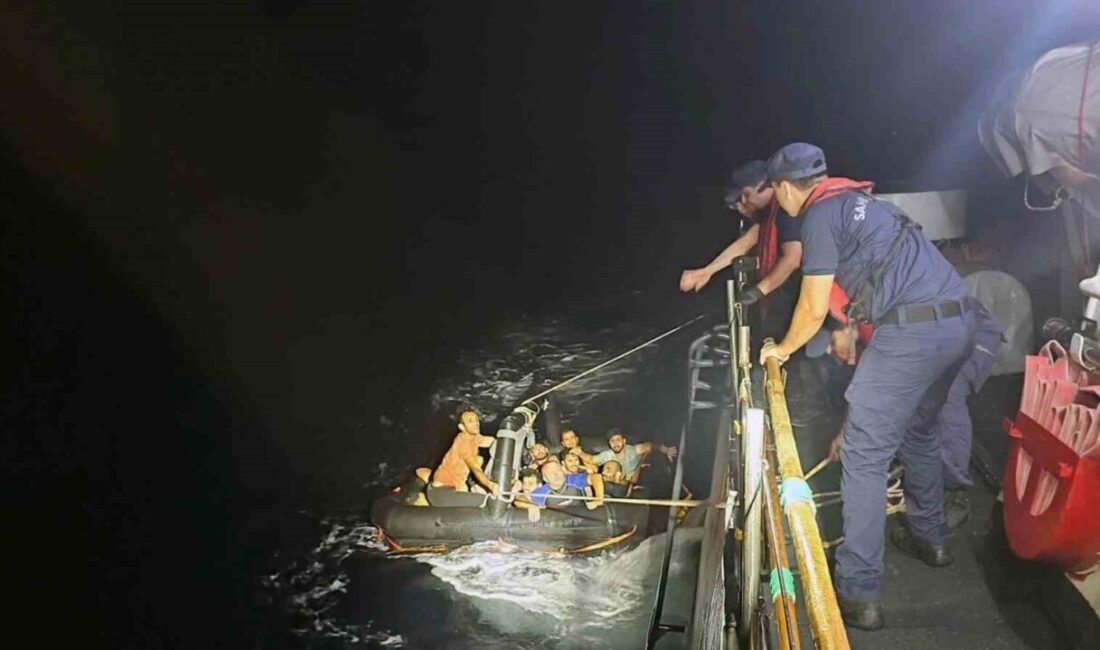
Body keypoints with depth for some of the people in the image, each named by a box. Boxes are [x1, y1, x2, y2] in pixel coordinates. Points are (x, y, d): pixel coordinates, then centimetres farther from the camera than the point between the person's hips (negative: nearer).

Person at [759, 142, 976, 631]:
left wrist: (783, 348, 14)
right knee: (917, 432, 28)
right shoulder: (860, 201, 24)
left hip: (911, 331, -10)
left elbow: (813, 309, -4)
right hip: (958, 321, 10)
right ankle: (929, 538, 44)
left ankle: (858, 593, -1)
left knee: (864, 456, -4)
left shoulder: (820, 215, -4)